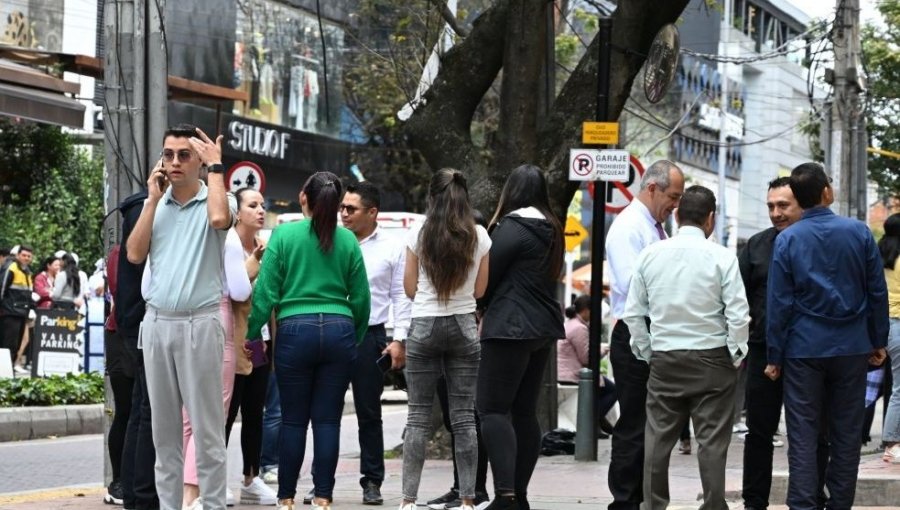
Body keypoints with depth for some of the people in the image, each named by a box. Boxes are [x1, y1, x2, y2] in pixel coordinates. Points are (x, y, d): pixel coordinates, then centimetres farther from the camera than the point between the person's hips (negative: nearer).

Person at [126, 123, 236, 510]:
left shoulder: (214, 200, 0)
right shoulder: (155, 205, 13)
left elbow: (219, 219, -25)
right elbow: (135, 254, 2)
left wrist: (216, 167, -13)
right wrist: (153, 199, 0)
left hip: (199, 323, -5)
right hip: (157, 322, 5)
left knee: (206, 425, -4)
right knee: (164, 426, 8)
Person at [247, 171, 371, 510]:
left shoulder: (284, 235, -1)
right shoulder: (348, 240, 5)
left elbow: (266, 292, -4)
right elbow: (361, 298, 7)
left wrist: (250, 333, 6)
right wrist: (356, 338, 20)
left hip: (295, 330, -1)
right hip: (339, 331, 2)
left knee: (294, 419, 5)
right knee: (328, 419, 3)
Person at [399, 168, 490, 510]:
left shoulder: (419, 234, -5)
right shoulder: (479, 237, -1)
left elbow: (409, 288, 1)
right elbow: (480, 289, 6)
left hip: (424, 326, -1)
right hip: (463, 326, 1)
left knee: (418, 416, 3)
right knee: (464, 416, 4)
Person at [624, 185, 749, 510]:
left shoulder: (650, 255, 1)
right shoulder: (721, 257, -8)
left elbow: (633, 313, 5)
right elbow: (738, 315, -10)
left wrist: (646, 353, 15)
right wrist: (735, 356, 3)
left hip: (664, 360, 3)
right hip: (711, 358, -3)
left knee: (658, 439, 7)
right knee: (712, 441, 0)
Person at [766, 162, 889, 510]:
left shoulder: (788, 240, -5)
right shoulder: (859, 233, -2)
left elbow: (779, 303, -5)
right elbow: (877, 292, 2)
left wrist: (775, 357, 1)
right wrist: (878, 341, 12)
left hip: (804, 349, -1)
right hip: (852, 348, 1)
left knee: (803, 433, 2)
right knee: (846, 433, 9)